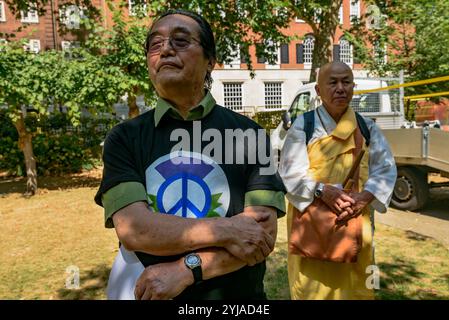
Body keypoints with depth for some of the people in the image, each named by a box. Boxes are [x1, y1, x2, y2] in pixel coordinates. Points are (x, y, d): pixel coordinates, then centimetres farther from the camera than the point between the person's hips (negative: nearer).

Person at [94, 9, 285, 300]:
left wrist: (186, 269, -23)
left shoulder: (248, 133, -8)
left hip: (233, 294, 0)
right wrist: (225, 232, -23)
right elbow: (132, 230, -17)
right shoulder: (124, 138, -6)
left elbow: (263, 232, -14)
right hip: (145, 289, 1)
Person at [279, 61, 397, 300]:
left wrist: (363, 197, -19)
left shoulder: (367, 128, 6)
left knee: (354, 288, 17)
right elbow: (291, 172, -11)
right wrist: (322, 190, -28)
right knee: (312, 289, 7)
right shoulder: (302, 126, -5)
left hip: (355, 225, 3)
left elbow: (385, 169, -1)